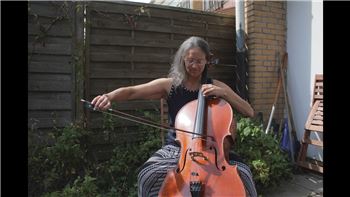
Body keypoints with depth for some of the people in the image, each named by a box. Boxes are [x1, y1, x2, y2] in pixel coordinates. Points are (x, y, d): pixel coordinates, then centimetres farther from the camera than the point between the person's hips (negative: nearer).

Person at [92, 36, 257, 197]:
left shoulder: (216, 86, 4)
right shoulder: (169, 85, 0)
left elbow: (249, 112, -1)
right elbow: (131, 91, -9)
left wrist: (223, 93, -15)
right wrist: (109, 96, -30)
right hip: (176, 148, 0)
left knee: (241, 172, -24)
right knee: (150, 174, -28)